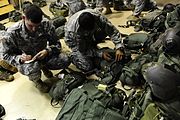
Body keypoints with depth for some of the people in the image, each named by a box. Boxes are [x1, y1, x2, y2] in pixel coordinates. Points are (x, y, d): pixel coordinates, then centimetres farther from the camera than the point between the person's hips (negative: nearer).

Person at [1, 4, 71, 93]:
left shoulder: (46, 25, -20)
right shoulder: (12, 32, -24)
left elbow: (57, 44, -9)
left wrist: (47, 51, -30)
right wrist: (19, 58, -32)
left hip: (42, 56, 3)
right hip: (25, 61, -3)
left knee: (65, 60, -20)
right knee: (34, 67, -39)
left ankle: (43, 67, 13)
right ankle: (36, 80, 2)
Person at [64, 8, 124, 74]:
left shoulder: (97, 16, -34)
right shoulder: (74, 31, -41)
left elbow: (112, 30, -28)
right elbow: (83, 49, -26)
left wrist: (119, 48, -37)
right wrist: (100, 53, -30)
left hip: (88, 36, 6)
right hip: (74, 40, -5)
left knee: (103, 31, -24)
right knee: (87, 67, -20)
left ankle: (91, 45, 3)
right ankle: (74, 55, 9)